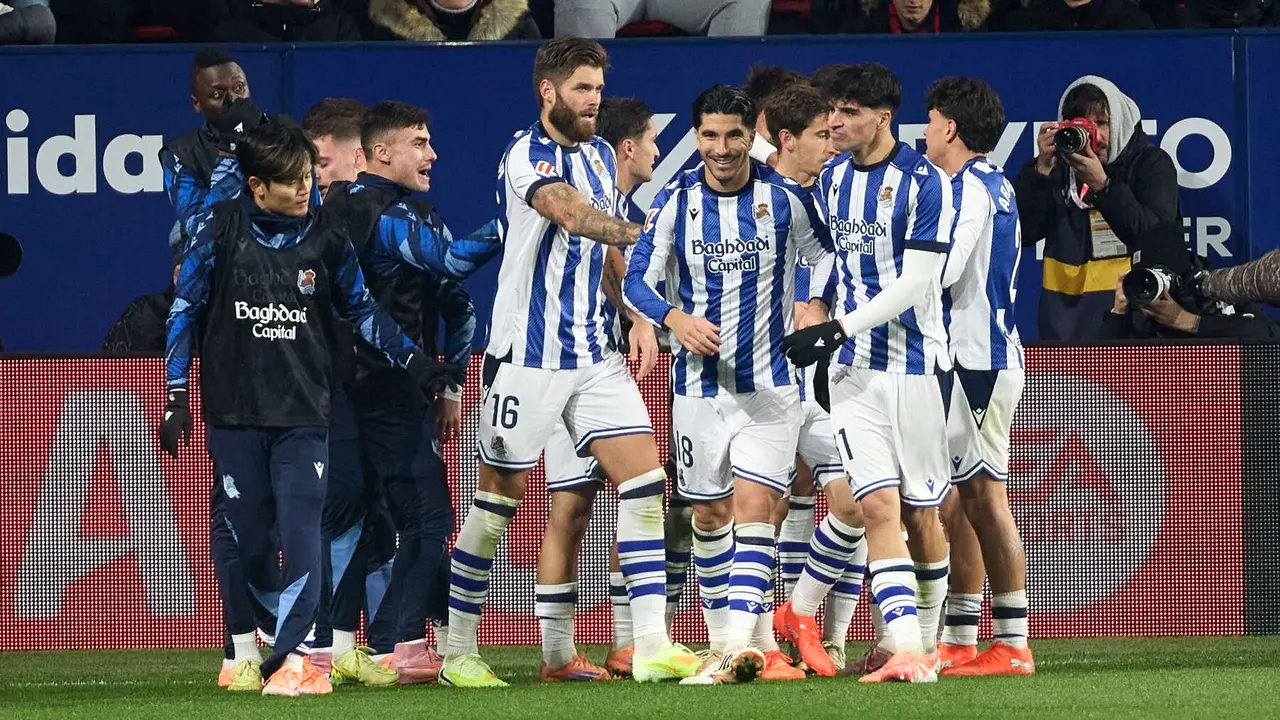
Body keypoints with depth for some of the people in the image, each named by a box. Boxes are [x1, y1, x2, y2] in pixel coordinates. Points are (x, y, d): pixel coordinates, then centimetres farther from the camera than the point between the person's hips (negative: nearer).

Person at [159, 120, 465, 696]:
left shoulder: (324, 233, 2)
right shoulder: (218, 229, -2)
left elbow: (360, 308, 14)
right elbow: (184, 310, 6)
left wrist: (413, 361, 6)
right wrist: (177, 396, 2)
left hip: (303, 415, 0)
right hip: (234, 411, 0)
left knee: (301, 535, -14)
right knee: (248, 542, 3)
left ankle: (294, 659, -17)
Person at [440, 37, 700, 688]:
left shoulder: (600, 157, 13)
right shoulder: (527, 156, -11)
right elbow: (571, 215, -28)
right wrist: (638, 234, -38)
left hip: (593, 353, 7)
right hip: (527, 356, -7)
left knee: (643, 479, -6)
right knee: (497, 498, 1)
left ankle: (651, 645, -8)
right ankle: (457, 652, 12)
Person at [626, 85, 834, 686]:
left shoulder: (784, 199, -4)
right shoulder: (676, 201, -1)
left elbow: (831, 261, 9)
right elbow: (637, 279, -3)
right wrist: (674, 317, -21)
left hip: (770, 382, -3)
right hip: (699, 382, 3)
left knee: (753, 505, -15)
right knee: (709, 515, 8)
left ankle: (741, 643, -24)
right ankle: (735, 634, 20)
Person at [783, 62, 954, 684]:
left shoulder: (924, 183, -11)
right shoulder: (832, 179, 9)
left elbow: (915, 283, -16)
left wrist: (840, 328, -19)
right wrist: (813, 315, 17)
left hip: (915, 362, -4)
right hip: (853, 367, 4)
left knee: (920, 511, 4)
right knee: (878, 505, -10)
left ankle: (925, 638, 23)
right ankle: (906, 651, -18)